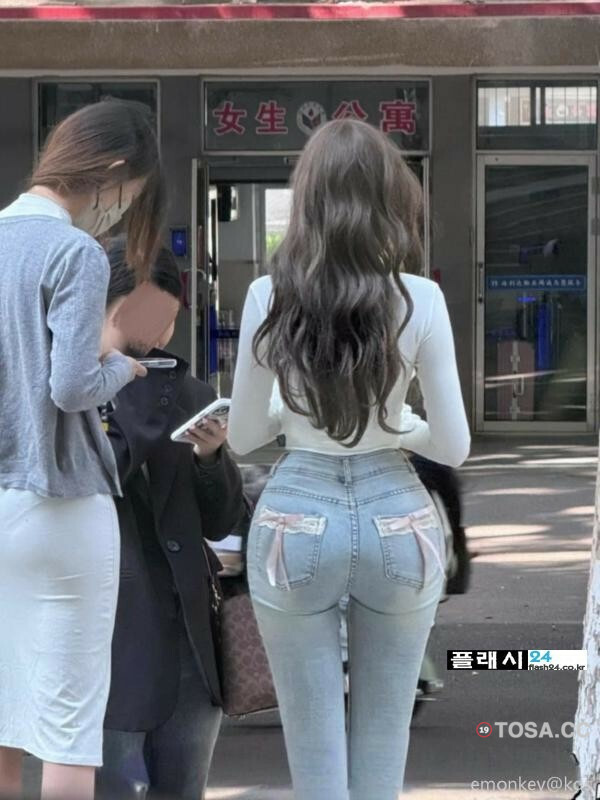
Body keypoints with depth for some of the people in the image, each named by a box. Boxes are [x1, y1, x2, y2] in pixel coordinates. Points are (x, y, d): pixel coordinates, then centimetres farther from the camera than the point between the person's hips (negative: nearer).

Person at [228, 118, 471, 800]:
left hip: (296, 521, 0)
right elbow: (454, 446, -5)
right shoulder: (419, 299, -10)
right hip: (396, 521, 1)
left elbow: (242, 435, 0)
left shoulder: (269, 295, -9)